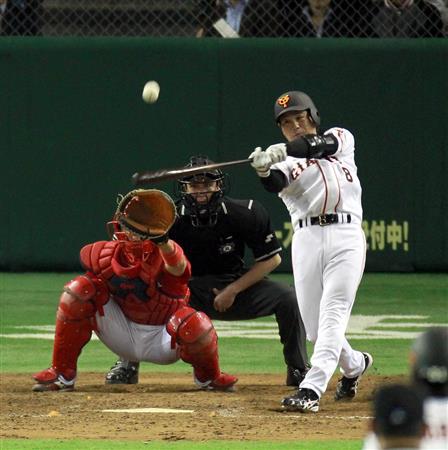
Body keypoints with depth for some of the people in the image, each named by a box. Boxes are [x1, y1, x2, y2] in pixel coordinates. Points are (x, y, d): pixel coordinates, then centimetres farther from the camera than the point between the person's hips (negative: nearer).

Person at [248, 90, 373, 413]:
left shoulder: (342, 138, 14)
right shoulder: (285, 164, 13)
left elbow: (324, 144, -11)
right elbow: (275, 184, -12)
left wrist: (285, 151, -28)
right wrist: (263, 171, -35)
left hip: (346, 237, -2)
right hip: (307, 239, 2)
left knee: (332, 315, -15)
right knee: (314, 326, 2)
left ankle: (311, 391, -26)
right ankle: (354, 364, 32)